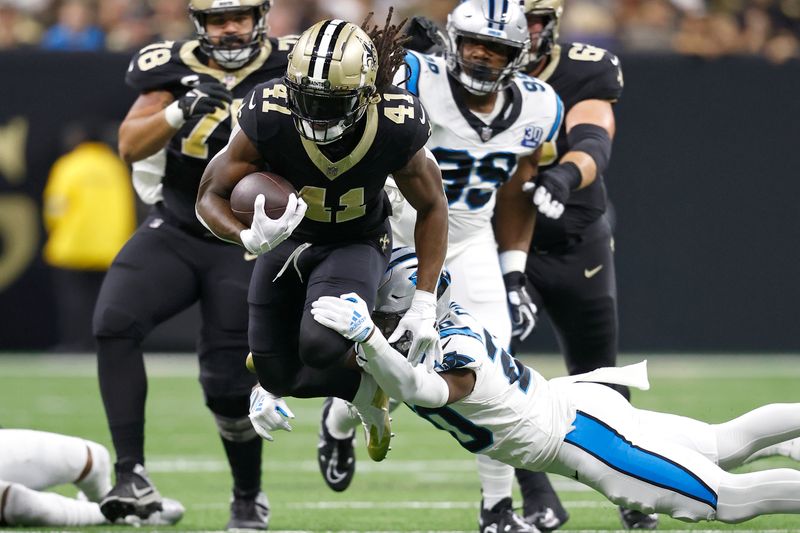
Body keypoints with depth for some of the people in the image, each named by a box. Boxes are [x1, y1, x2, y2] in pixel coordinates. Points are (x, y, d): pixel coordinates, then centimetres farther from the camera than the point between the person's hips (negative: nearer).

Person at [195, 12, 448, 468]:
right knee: (279, 377, 4)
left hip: (355, 245, -2)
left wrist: (424, 306, -15)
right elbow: (211, 196, -18)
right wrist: (250, 239, -41)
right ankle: (363, 388, 31)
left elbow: (432, 208, -11)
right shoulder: (269, 119, -32)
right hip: (287, 238, 2)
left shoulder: (396, 131, -31)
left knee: (321, 346, -31)